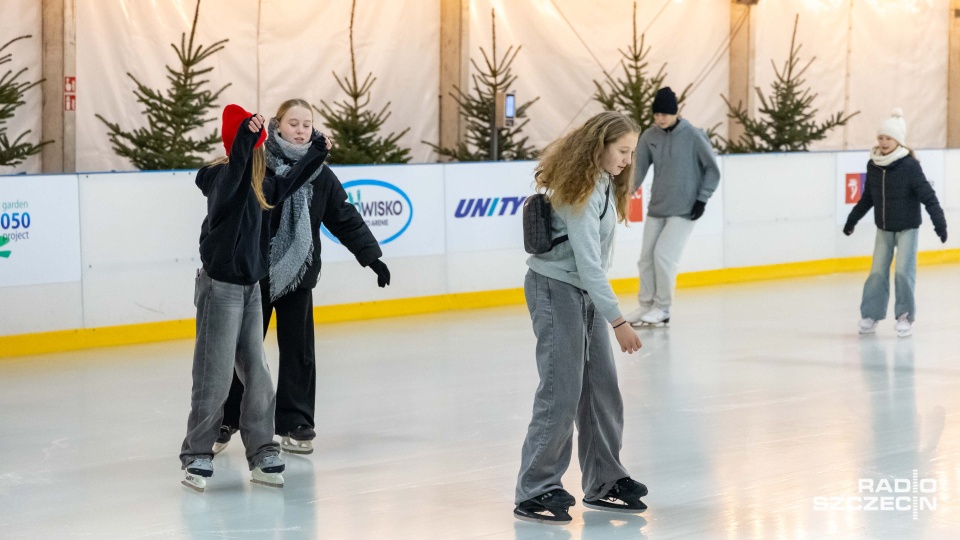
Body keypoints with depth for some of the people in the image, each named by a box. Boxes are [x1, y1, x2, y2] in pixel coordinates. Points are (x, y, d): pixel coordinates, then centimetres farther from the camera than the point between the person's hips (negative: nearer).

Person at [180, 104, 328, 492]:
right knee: (215, 377, -4)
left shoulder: (255, 185, 8)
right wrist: (246, 135, -56)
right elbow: (236, 165, -39)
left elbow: (281, 188, 27)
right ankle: (197, 457, 7)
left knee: (257, 375, 9)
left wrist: (316, 155, 35)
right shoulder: (224, 177, -16)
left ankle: (262, 454, 17)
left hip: (249, 288, 8)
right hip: (221, 288, -8)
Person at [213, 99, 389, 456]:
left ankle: (296, 425, 14)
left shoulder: (320, 174, 3)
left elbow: (346, 219, 5)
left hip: (298, 275, 2)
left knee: (298, 350, 5)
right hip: (253, 273, -2)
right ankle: (223, 422, 19)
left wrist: (371, 255, 2)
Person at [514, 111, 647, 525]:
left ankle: (604, 483, 21)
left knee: (602, 389, 11)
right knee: (562, 393, -8)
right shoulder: (579, 191, -20)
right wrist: (617, 321, -22)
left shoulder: (604, 184, 8)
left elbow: (594, 260, 9)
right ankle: (535, 492, -1)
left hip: (586, 292, 9)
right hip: (556, 289, -9)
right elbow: (587, 262, -22)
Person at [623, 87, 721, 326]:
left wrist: (702, 199, -8)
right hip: (656, 208, 5)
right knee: (646, 256, 4)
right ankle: (646, 305, 20)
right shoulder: (649, 137, 0)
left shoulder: (693, 136, -12)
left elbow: (712, 169, -4)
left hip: (684, 210, -5)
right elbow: (639, 168, 0)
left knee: (664, 254, -13)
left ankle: (662, 308, 2)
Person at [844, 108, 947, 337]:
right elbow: (867, 198, 13)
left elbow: (928, 196, -19)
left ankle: (905, 316, 2)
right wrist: (852, 220, 20)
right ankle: (870, 315, 9)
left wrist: (939, 222, -25)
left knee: (903, 271, -10)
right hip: (884, 228, 5)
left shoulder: (910, 166, -18)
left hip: (907, 228, -5)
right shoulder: (873, 165, -2)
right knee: (877, 272, 2)